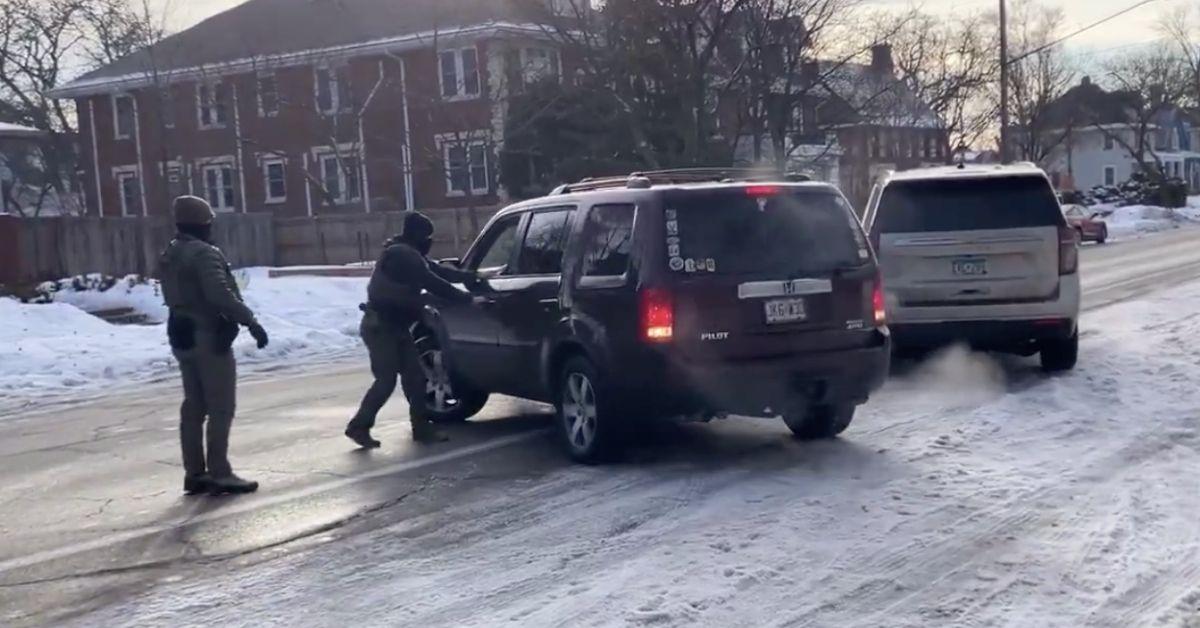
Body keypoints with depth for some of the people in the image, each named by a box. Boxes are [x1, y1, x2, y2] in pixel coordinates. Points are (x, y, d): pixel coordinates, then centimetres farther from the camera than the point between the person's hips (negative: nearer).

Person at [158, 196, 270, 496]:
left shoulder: (168, 257, 14)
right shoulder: (204, 253, -17)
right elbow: (221, 294, -27)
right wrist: (250, 321, -26)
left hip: (182, 336, 9)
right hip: (209, 336, -9)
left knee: (194, 406, 12)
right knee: (221, 406, -5)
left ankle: (195, 473, 15)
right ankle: (219, 474, -6)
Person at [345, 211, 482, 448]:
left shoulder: (409, 255, 14)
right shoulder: (402, 255, -19)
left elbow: (439, 271, 13)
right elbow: (432, 284, -23)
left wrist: (468, 277, -1)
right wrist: (466, 297, -19)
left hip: (394, 325, 10)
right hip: (379, 326, -10)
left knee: (414, 376, 6)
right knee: (386, 380, -10)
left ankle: (421, 426, 11)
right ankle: (359, 426, 2)